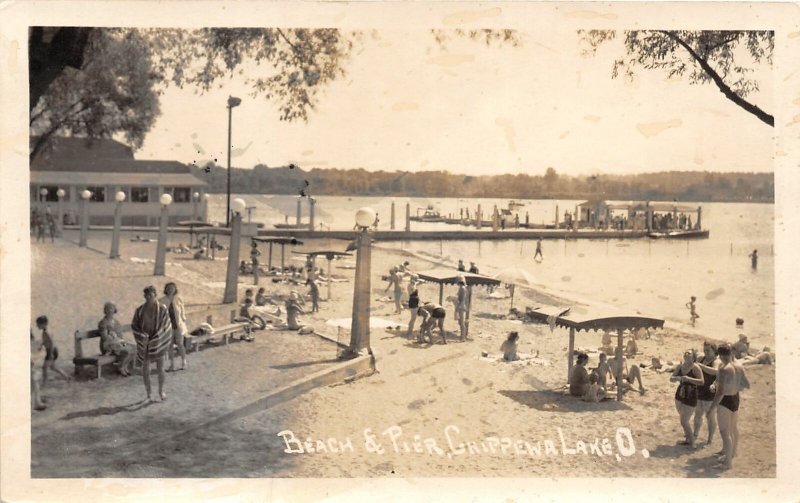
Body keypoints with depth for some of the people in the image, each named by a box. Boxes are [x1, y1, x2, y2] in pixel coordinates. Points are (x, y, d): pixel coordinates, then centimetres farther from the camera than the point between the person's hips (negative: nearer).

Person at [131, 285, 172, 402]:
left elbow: (166, 326, -7)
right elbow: (134, 325, 0)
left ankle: (161, 390, 28)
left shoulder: (162, 309, -9)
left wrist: (156, 339, -12)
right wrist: (143, 337, -14)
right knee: (145, 370, 6)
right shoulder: (140, 310, -3)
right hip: (144, 343, 2)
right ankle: (148, 395, 19)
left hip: (158, 343, -2)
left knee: (160, 369, 4)